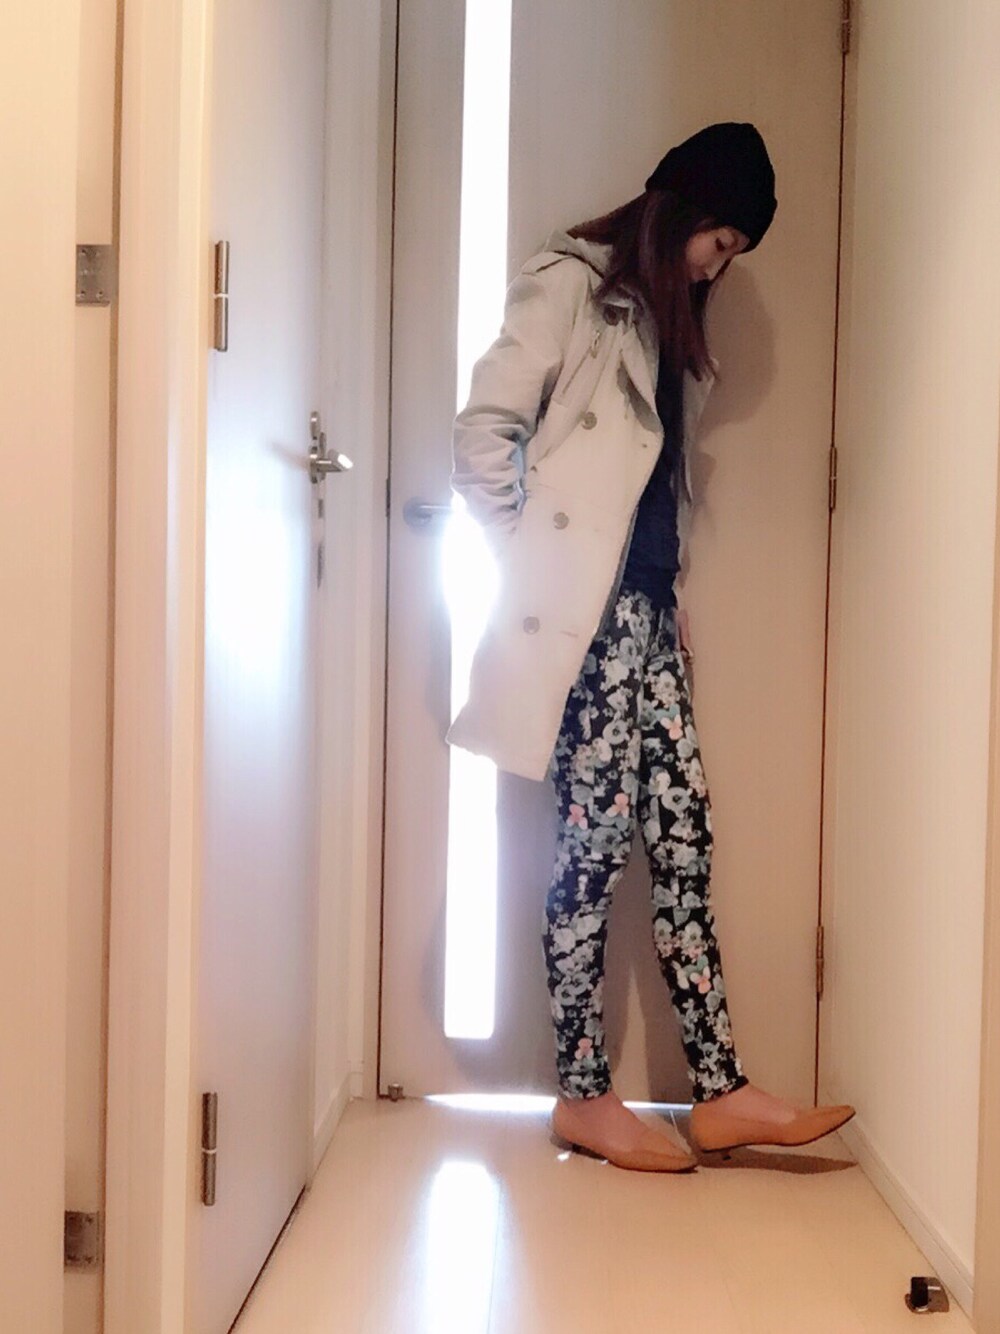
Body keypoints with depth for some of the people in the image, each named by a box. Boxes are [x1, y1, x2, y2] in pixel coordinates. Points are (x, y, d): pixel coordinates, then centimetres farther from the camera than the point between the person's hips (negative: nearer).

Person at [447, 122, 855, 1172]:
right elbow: (482, 435, -11)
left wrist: (669, 597, 12)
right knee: (596, 840, -4)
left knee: (683, 835, 4)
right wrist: (530, 565, -7)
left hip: (645, 611, 8)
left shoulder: (664, 316, 20)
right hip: (580, 612, -8)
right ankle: (582, 1096, 8)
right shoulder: (569, 286, -4)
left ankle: (718, 1092, 9)